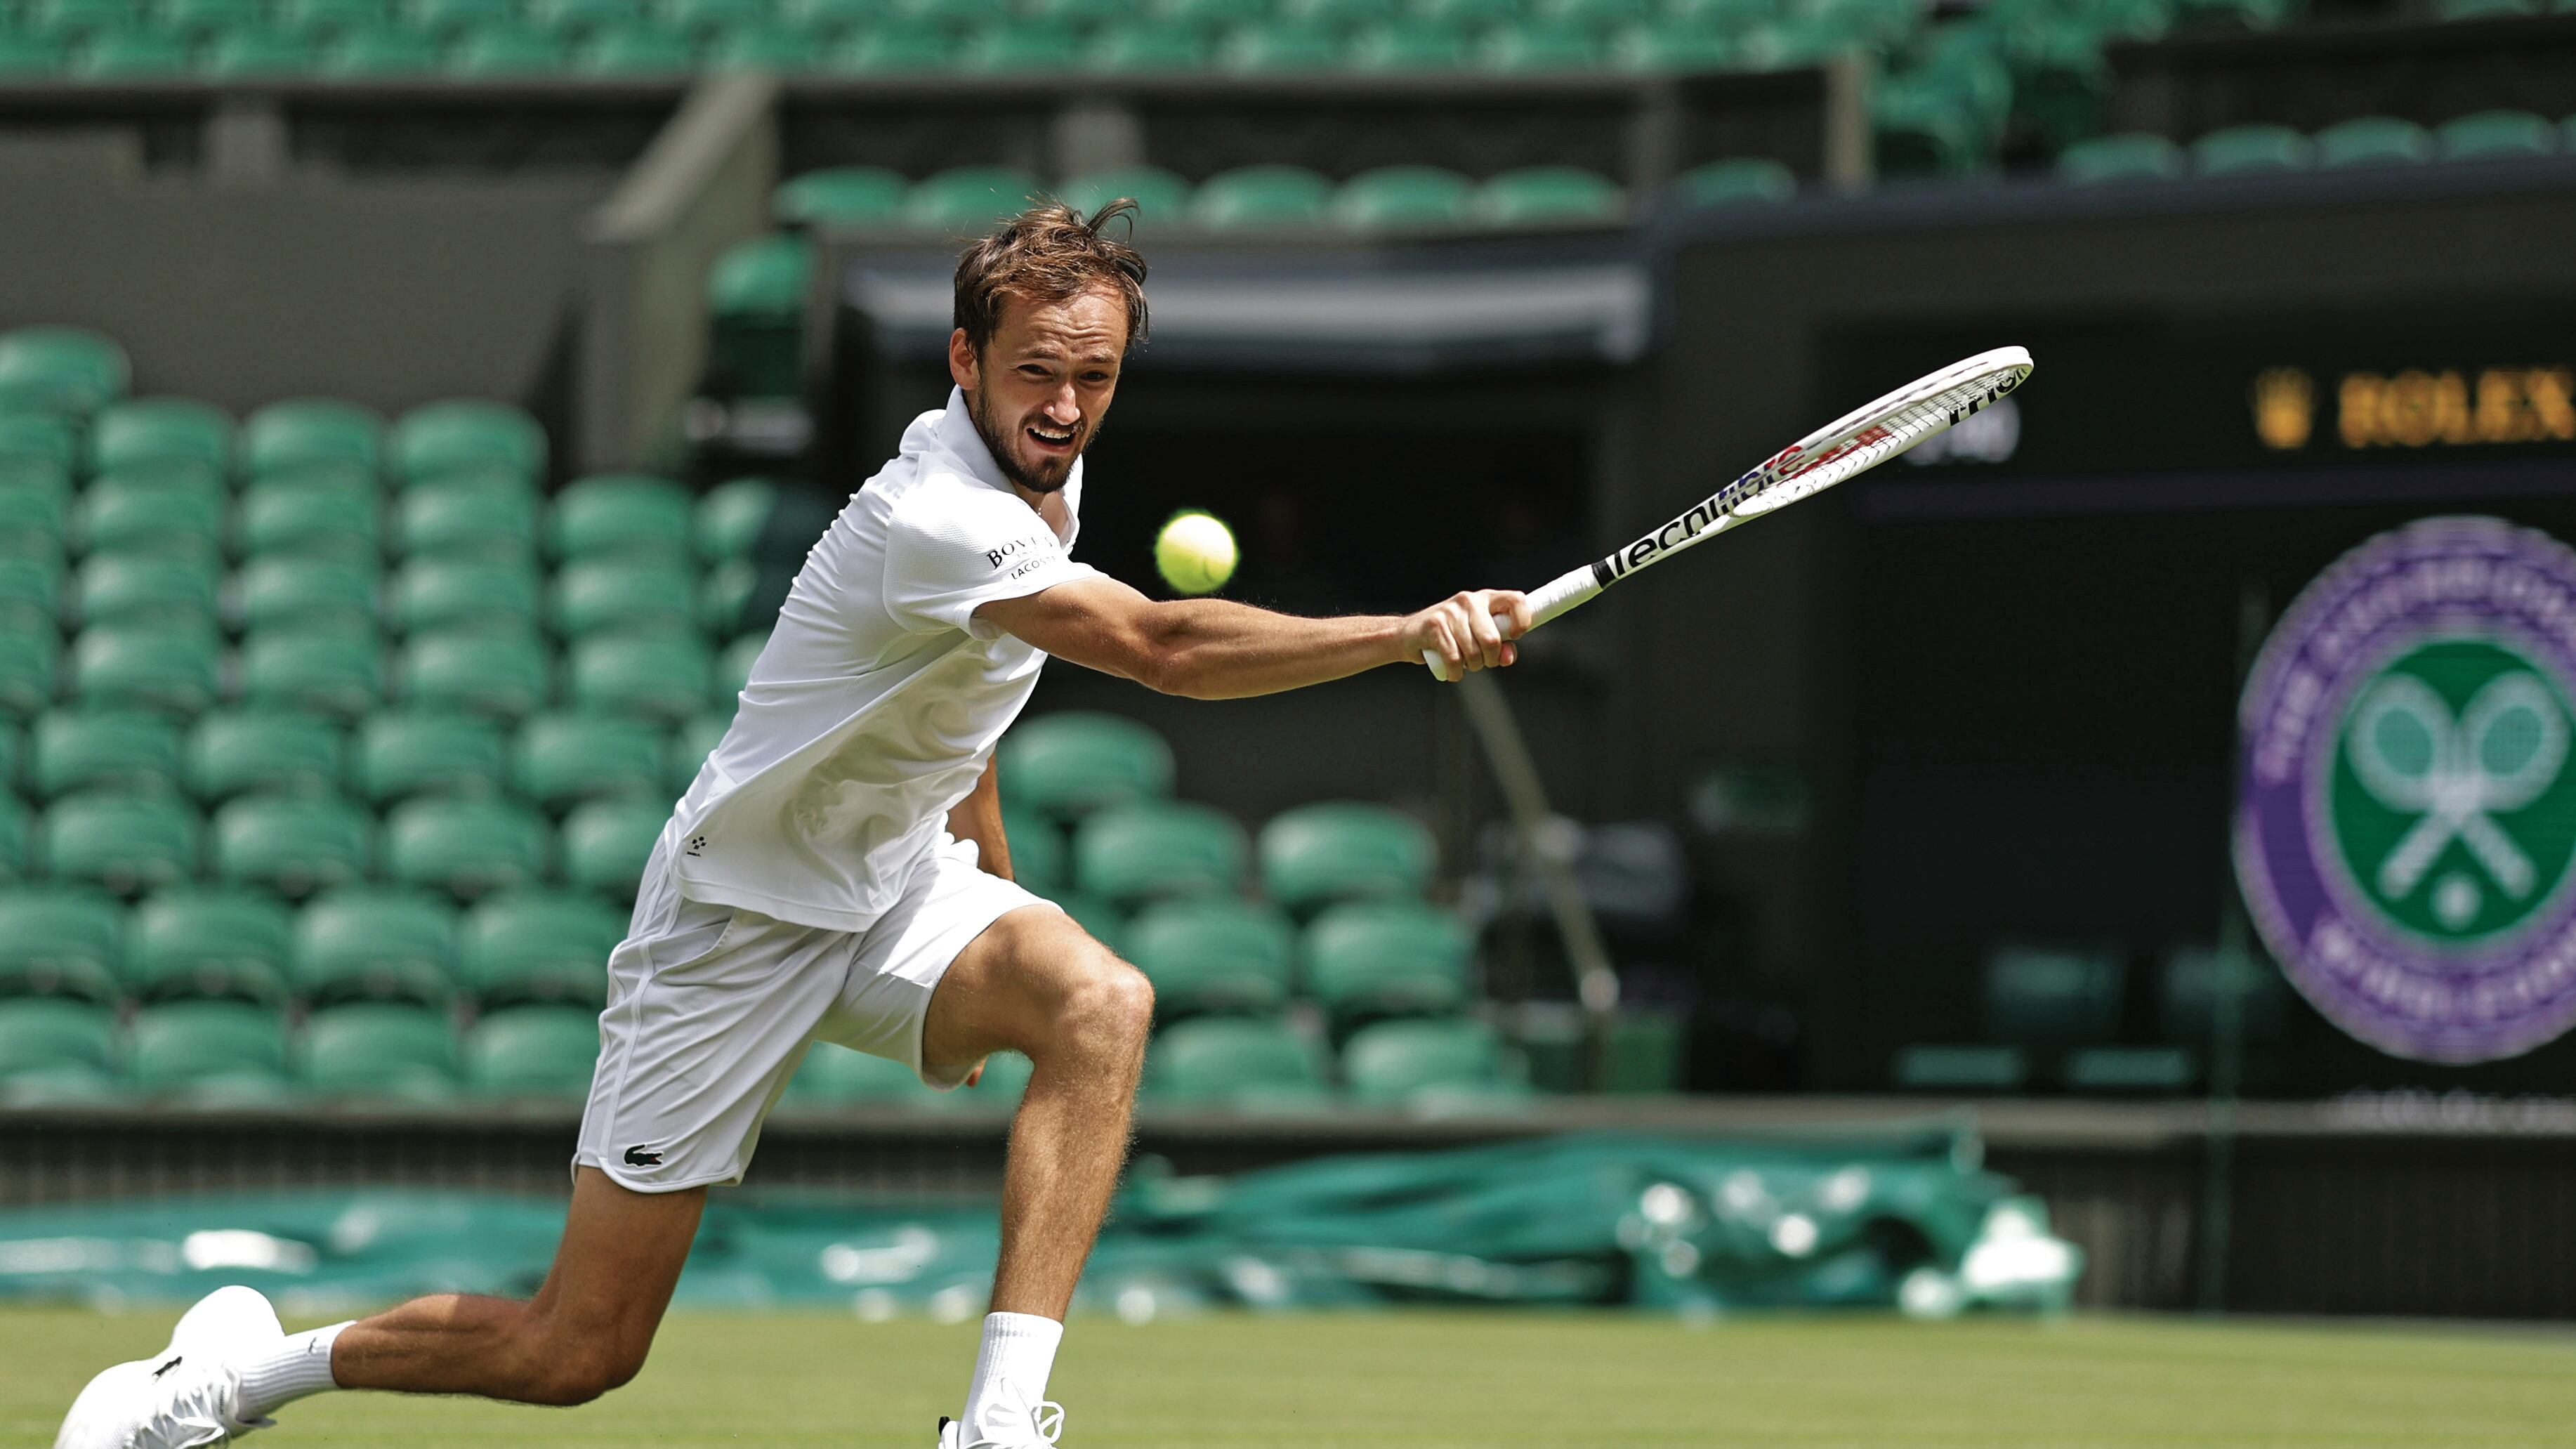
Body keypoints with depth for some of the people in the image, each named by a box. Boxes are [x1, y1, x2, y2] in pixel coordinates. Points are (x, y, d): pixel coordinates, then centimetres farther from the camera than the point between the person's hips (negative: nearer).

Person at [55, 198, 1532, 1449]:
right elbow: (1166, 647, -44)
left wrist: (994, 882, 23)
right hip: (740, 920, -7)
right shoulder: (932, 516, -31)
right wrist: (1416, 634, -48)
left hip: (899, 883, 8)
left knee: (1103, 1000, -27)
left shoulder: (1047, 473, 0)